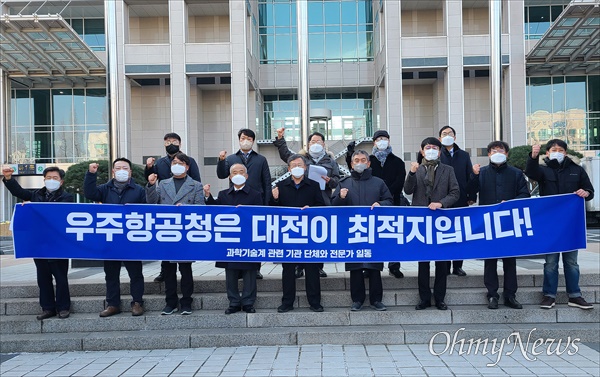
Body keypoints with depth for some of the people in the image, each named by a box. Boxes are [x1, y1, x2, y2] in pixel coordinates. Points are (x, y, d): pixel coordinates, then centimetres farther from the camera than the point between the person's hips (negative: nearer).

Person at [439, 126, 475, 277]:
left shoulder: (464, 155, 12)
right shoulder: (437, 156, 1)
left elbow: (470, 177, 10)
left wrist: (471, 197, 1)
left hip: (461, 201, 3)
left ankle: (457, 266, 15)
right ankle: (445, 266, 10)